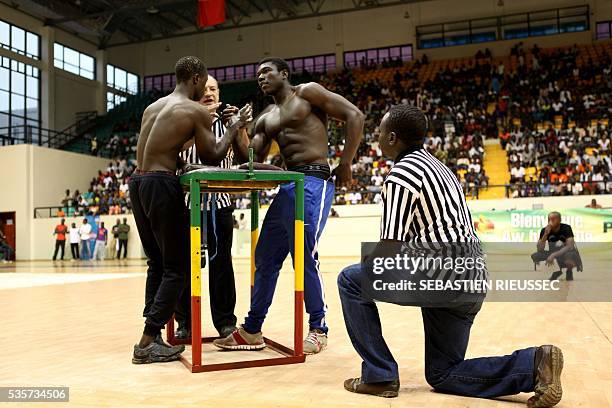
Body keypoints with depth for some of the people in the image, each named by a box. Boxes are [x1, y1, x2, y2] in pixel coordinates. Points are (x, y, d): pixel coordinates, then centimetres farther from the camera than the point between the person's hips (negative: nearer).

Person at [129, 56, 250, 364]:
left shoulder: (152, 107, 19)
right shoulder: (197, 111, -4)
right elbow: (211, 158, 2)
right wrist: (234, 128, 13)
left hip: (137, 183, 9)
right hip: (161, 185, -8)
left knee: (157, 263, 16)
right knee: (177, 267, -1)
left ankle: (152, 335, 18)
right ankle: (147, 343, -3)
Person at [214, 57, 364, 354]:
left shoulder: (307, 93, 2)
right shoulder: (266, 119, 21)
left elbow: (355, 115, -5)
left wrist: (345, 164, -10)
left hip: (313, 183, -8)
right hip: (286, 186, 8)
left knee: (305, 257, -9)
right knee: (265, 258, 8)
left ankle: (318, 329, 8)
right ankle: (252, 331, 19)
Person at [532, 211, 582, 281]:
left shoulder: (566, 228, -20)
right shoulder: (544, 230, -11)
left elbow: (570, 246, -31)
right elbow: (540, 249, -17)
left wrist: (553, 255, -39)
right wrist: (545, 235, -30)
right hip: (555, 254, 4)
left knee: (569, 256, -40)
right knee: (535, 256, -19)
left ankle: (569, 272, -4)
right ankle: (557, 272, 6)